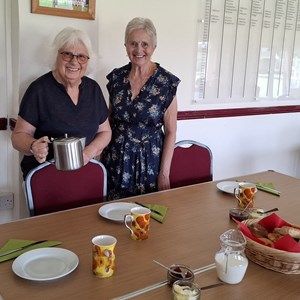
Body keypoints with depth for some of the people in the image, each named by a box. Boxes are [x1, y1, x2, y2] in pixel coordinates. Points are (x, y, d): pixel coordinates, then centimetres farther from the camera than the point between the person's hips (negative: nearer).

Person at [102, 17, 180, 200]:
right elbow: (110, 121, 11)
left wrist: (164, 173, -9)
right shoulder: (116, 77, 0)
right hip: (116, 159, 3)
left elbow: (170, 132, -7)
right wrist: (101, 155, 6)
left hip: (150, 159, -3)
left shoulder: (167, 82, -10)